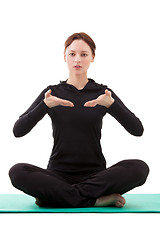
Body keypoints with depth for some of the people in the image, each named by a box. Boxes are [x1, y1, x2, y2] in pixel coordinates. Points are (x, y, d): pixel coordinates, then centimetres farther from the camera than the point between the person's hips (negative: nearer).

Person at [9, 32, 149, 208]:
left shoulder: (103, 93, 4)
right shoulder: (52, 93, 4)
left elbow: (137, 130, -8)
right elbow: (18, 130, -8)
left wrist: (111, 103, -24)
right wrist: (45, 105, -23)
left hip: (95, 174, 1)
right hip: (58, 174, 0)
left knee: (139, 168, -27)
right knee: (17, 172, -28)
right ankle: (95, 199, -23)